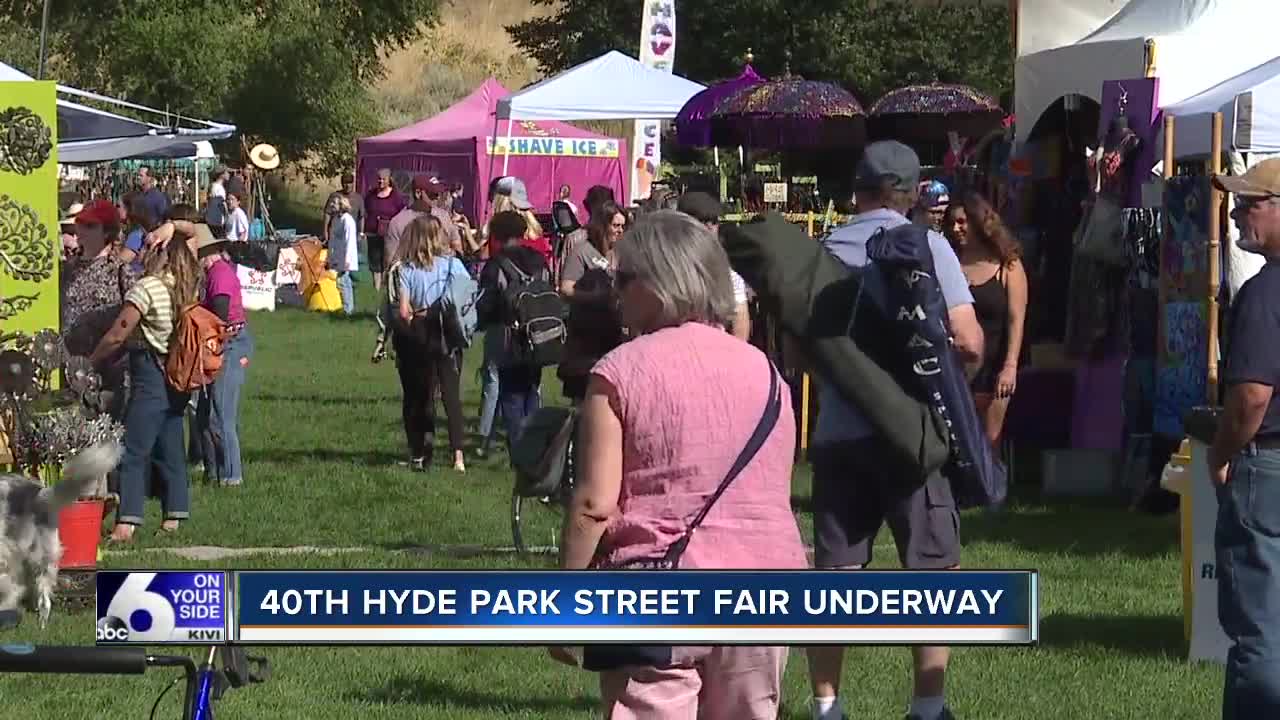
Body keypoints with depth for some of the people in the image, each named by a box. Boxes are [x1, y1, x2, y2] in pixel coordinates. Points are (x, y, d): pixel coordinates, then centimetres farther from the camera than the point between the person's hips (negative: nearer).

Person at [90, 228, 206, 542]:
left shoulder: (147, 287, -16)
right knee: (170, 449, 15)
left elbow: (117, 336, -14)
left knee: (133, 453, -7)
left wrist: (90, 364, -1)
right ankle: (174, 515, 16)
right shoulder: (190, 287, 5)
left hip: (150, 377, -8)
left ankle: (127, 522, -14)